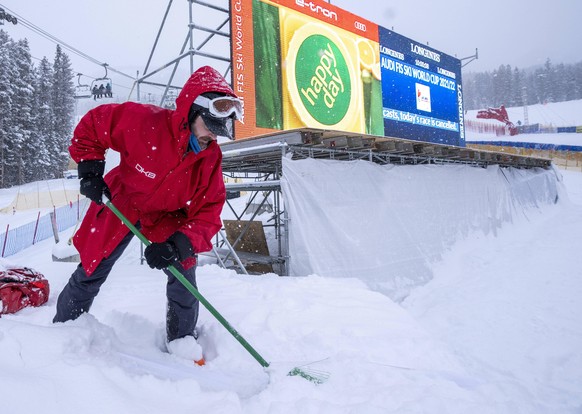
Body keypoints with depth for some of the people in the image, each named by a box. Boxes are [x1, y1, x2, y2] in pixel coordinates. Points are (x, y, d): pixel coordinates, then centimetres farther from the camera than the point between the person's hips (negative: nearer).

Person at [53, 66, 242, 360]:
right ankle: (63, 326, 37)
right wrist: (89, 169, -19)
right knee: (92, 271, 8)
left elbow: (208, 212, -22)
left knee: (183, 266, -12)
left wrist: (180, 244, -37)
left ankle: (181, 337, 12)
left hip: (168, 216, 2)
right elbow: (92, 125, -15)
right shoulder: (144, 121, -32)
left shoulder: (211, 158, -22)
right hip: (120, 204, -1)